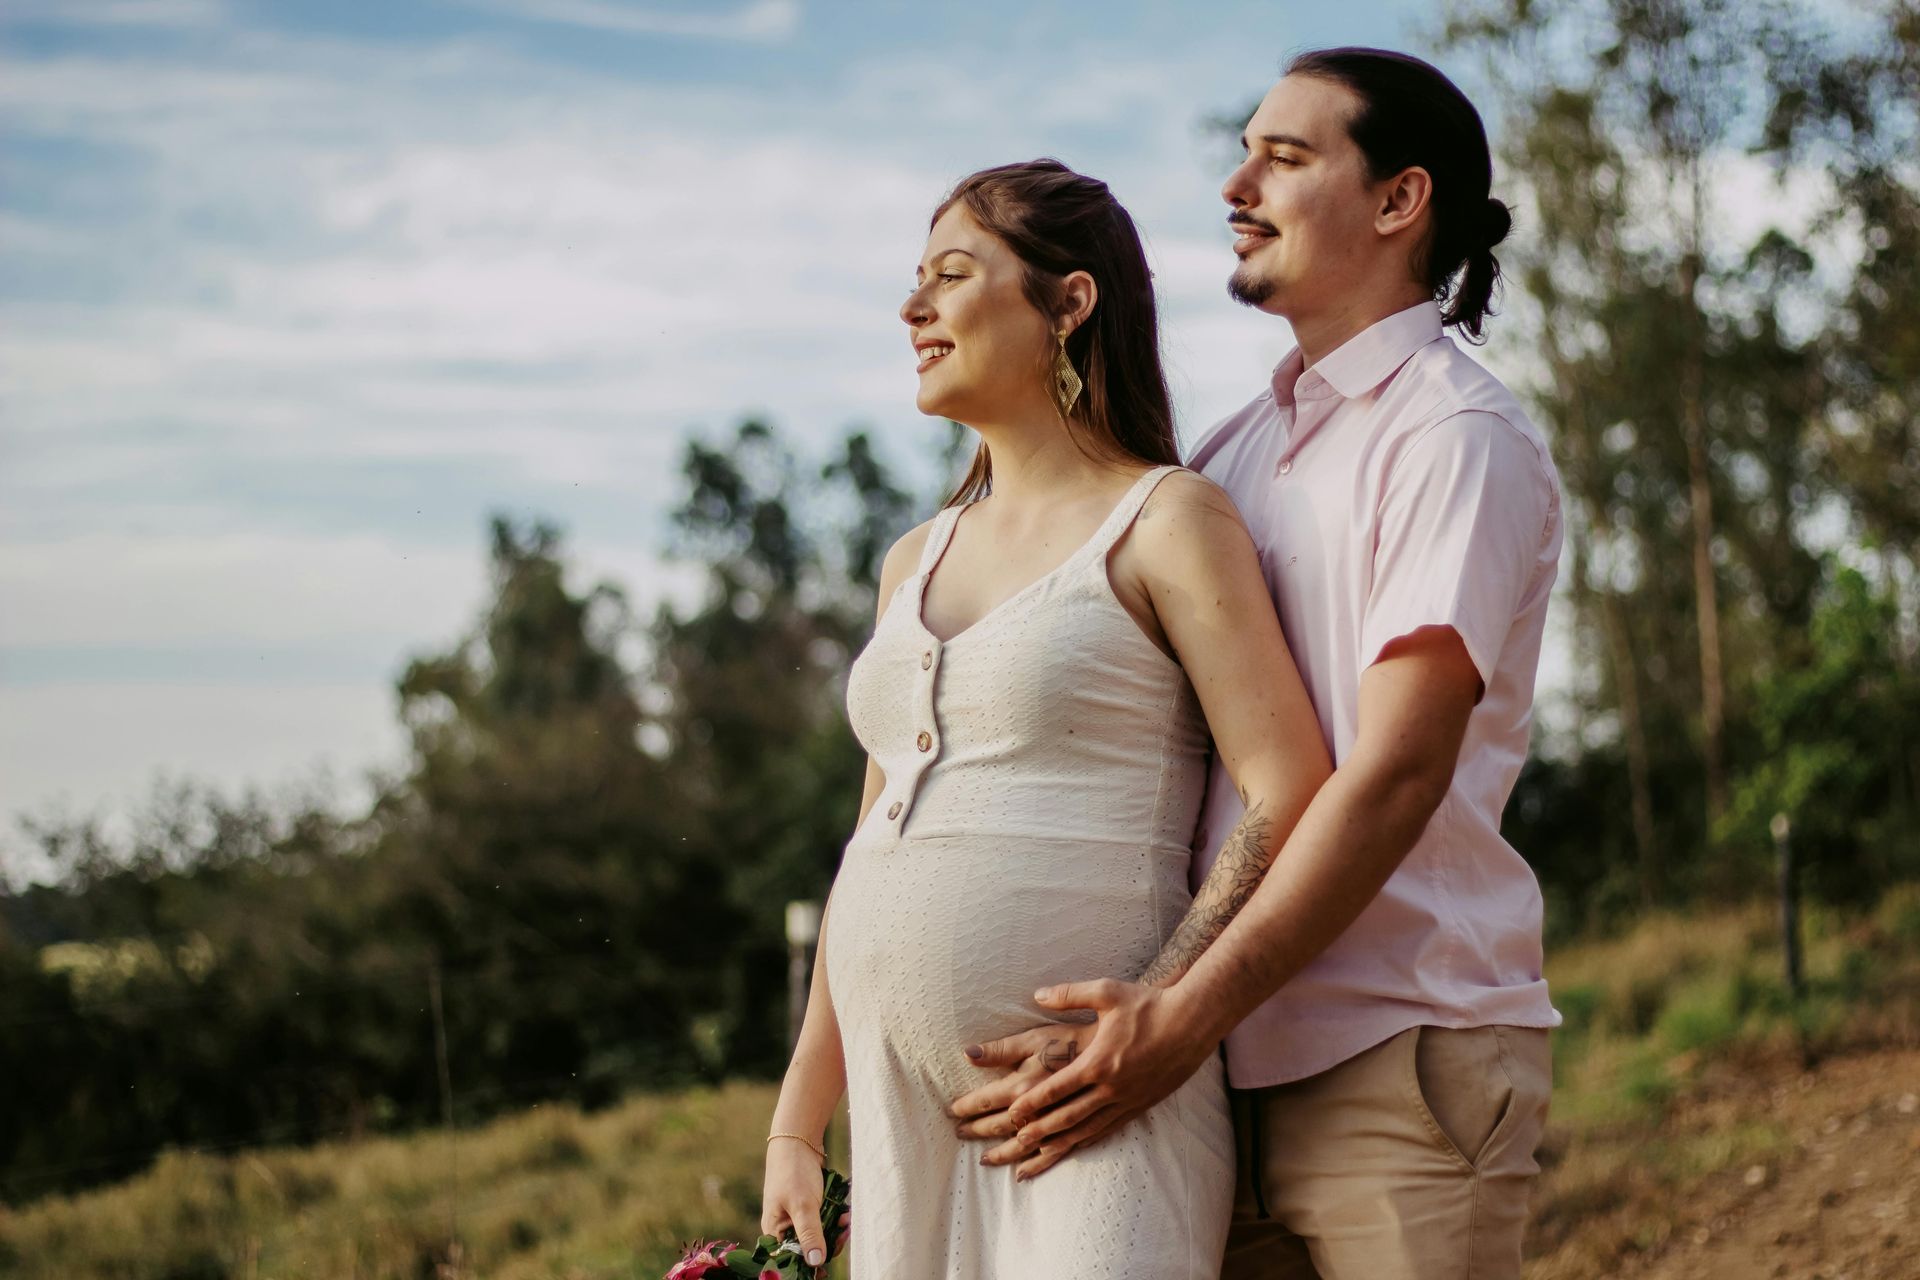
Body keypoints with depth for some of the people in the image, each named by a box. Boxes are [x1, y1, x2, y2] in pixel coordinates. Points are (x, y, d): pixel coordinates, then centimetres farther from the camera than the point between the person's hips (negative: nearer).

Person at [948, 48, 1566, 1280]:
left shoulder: (1461, 437, -6)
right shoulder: (1232, 451, 17)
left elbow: (1394, 772, -16)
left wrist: (1179, 1019, -22)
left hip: (1399, 1057, -6)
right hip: (1238, 1074, 6)